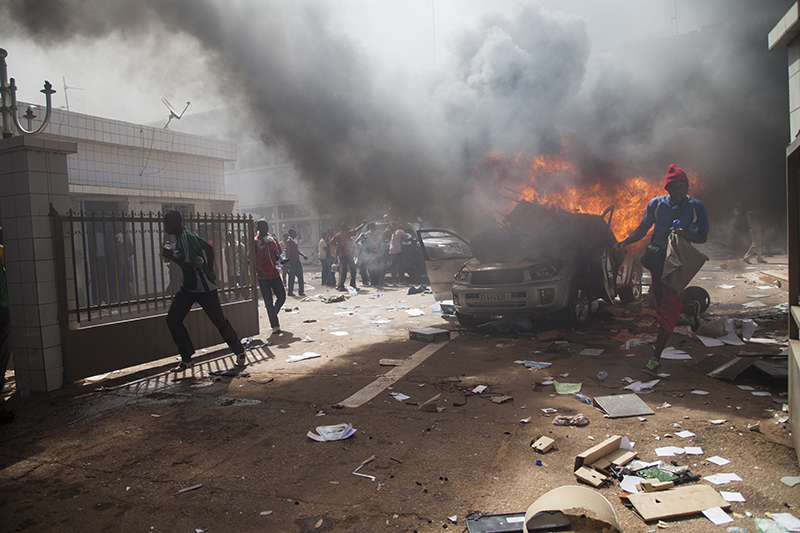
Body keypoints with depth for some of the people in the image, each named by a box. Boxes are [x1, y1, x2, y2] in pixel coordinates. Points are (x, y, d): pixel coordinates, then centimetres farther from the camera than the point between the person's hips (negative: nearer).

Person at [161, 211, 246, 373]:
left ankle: (239, 352, 18)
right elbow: (209, 248, 16)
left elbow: (191, 266, -29)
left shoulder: (186, 239, -22)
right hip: (188, 288, 10)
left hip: (204, 289, -10)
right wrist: (210, 270, 19)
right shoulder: (185, 236, 7)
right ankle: (186, 358, 9)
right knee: (172, 319, 2)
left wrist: (170, 256, -19)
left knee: (219, 321, 1)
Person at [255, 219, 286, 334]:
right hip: (263, 276, -4)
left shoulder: (273, 239, 10)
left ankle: (273, 313, 31)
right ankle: (275, 325, 8)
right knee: (269, 302, 0)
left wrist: (281, 259, -4)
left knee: (282, 297, 4)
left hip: (274, 273, 4)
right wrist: (258, 269, -24)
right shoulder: (255, 242, -5)